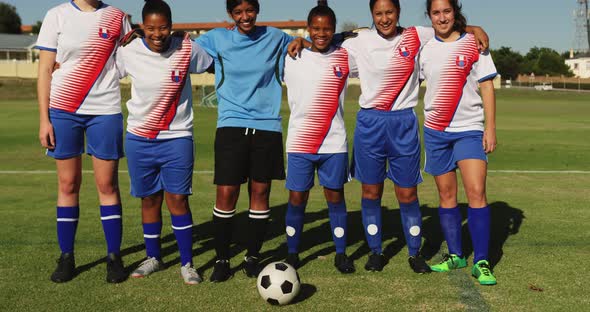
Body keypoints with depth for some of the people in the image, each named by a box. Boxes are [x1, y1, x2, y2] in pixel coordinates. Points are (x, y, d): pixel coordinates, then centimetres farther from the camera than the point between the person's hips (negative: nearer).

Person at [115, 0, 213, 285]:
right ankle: (153, 257, 28)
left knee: (178, 199, -3)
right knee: (149, 199, 10)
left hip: (177, 138, -1)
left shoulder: (188, 48, -9)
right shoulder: (129, 51, -8)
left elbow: (215, 63, 7)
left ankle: (186, 264, 9)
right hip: (139, 139, 2)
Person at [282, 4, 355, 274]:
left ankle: (341, 254, 19)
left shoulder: (344, 57, 3)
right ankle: (292, 254, 19)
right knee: (297, 198, 4)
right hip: (299, 143, 0)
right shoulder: (292, 58, 2)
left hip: (334, 143, 1)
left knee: (335, 196, 7)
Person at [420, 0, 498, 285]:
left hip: (470, 130, -2)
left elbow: (486, 87, 0)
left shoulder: (473, 44, 0)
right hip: (435, 131, 3)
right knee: (446, 195, 8)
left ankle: (481, 262, -7)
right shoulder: (424, 49, 6)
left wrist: (490, 128, -6)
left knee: (476, 191, -14)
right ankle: (455, 255, 21)